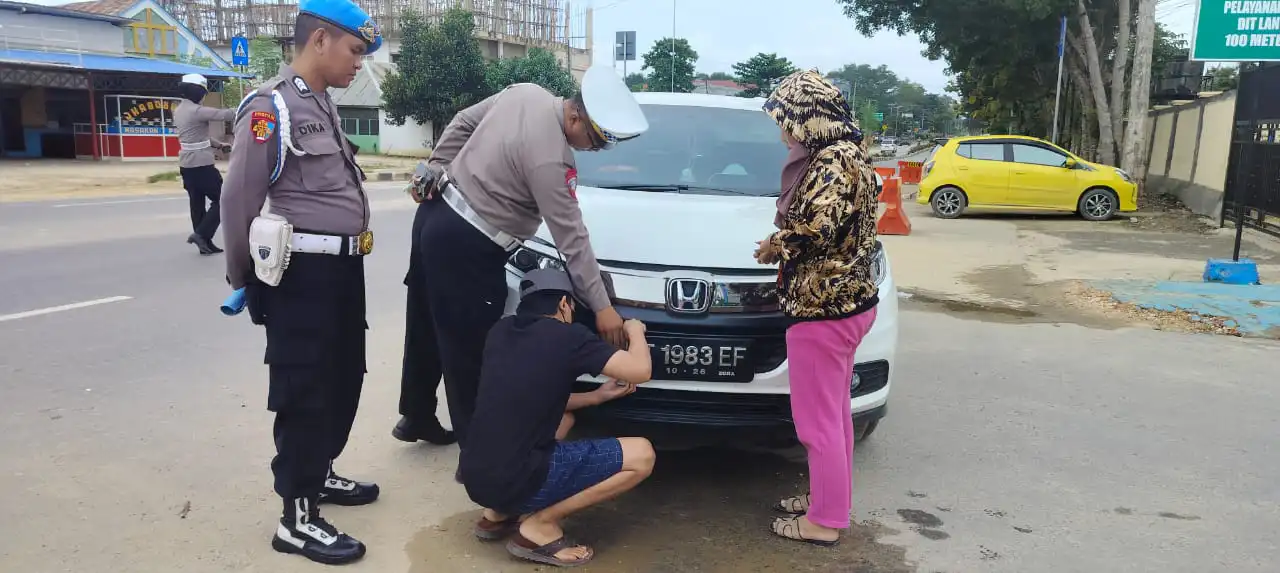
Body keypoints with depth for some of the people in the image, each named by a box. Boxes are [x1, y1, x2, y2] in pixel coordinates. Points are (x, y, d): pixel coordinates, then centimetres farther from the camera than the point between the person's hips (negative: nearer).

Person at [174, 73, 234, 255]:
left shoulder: (179, 110, 13)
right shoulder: (196, 111, -17)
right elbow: (224, 115, -21)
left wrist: (219, 144, 18)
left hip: (186, 165, 9)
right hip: (201, 165, -9)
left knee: (197, 203, 11)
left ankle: (205, 243, 15)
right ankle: (201, 234, -8)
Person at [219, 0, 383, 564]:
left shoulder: (322, 103, 15)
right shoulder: (272, 107, -14)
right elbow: (237, 199, -13)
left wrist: (347, 256, 17)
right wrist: (244, 277, -3)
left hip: (343, 266, 9)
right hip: (303, 272, -9)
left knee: (343, 377, 18)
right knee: (304, 391, -1)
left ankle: (319, 473, 36)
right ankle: (297, 519, 9)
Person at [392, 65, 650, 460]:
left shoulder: (526, 93, 0)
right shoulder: (549, 157, -26)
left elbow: (463, 122, 12)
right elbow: (571, 238, -23)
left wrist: (434, 170, 20)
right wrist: (601, 306, -17)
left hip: (436, 214, 10)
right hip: (466, 246, -10)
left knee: (427, 327, 22)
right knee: (470, 350, -1)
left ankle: (416, 417, 40)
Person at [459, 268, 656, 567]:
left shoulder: (502, 330, 13)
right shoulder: (568, 335, -6)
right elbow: (640, 371, -5)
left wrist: (598, 395, 24)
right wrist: (635, 330, 15)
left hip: (475, 475, 8)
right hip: (515, 479, -7)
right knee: (641, 455, 1)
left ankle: (499, 513, 18)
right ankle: (539, 525, -2)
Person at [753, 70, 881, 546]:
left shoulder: (831, 160, -18)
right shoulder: (846, 153, 13)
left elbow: (818, 226, -31)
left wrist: (777, 245, -13)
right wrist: (787, 243, 4)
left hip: (823, 308, -11)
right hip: (847, 299, 11)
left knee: (818, 421, 1)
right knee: (834, 414, 20)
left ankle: (824, 521, 13)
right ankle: (829, 498, 34)